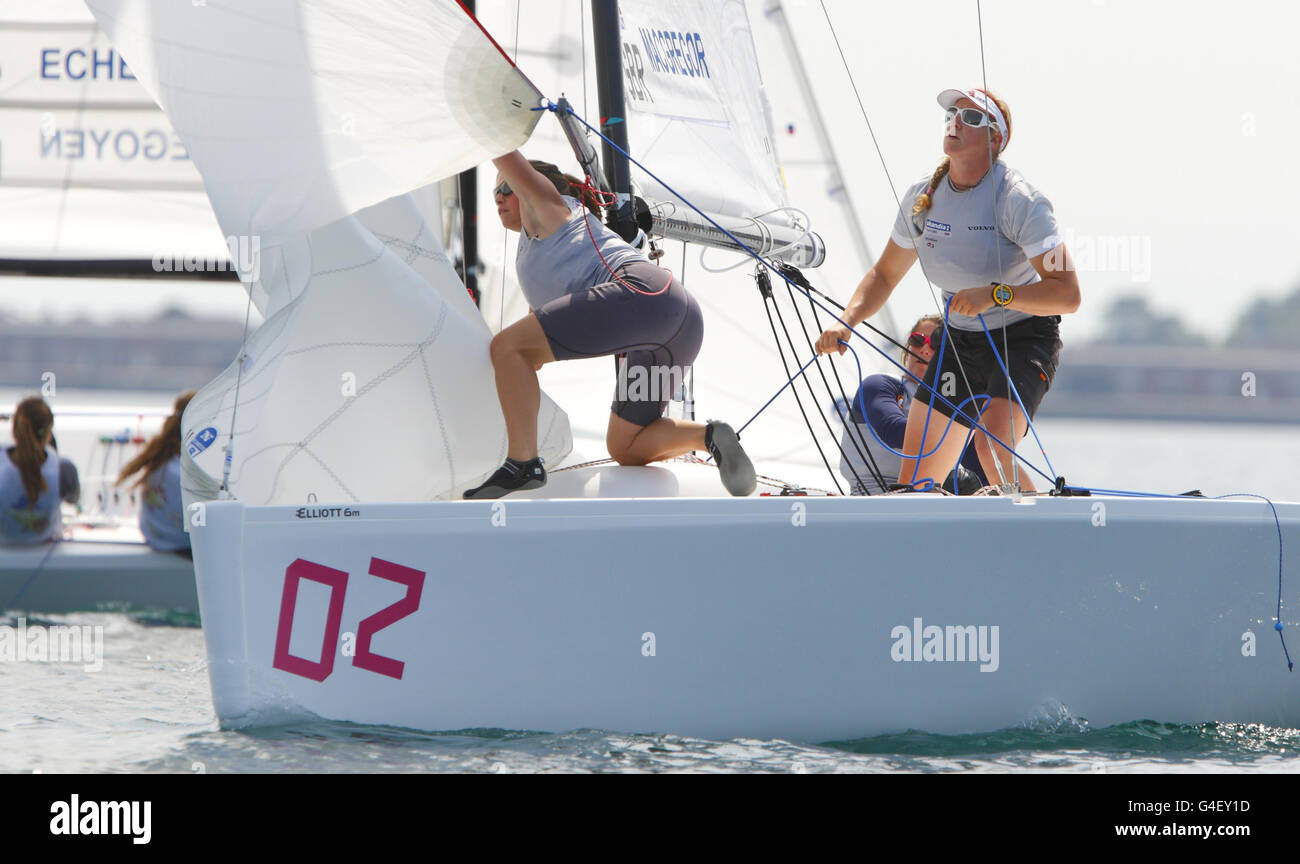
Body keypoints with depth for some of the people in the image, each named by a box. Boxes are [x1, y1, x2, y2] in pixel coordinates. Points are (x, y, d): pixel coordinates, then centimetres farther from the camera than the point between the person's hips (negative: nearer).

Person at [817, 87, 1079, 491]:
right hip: (959, 340, 6)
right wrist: (845, 323, -5)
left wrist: (994, 294, -38)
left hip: (1022, 337, -6)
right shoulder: (923, 196, -1)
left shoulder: (1019, 200, -20)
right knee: (915, 478, 0)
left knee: (992, 449, -31)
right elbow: (885, 274, 12)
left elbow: (1067, 294, -25)